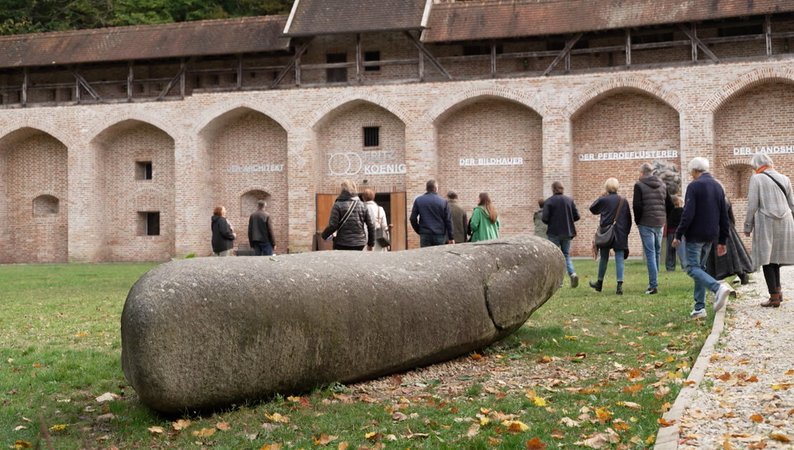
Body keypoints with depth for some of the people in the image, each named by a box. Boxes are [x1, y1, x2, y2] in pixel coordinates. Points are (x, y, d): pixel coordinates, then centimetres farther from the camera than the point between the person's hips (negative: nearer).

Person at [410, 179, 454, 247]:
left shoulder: (418, 200, 2)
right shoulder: (443, 202, -2)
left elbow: (413, 218, 1)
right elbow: (448, 221, -1)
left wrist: (419, 231, 14)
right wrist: (451, 238, 4)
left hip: (425, 236, 1)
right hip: (440, 236, 0)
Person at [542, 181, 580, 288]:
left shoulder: (549, 201, -10)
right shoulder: (569, 200, 1)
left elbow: (544, 218, -15)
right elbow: (576, 216, 1)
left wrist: (551, 222, 7)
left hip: (554, 232, -3)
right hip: (567, 232, 4)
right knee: (566, 254, 15)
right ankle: (573, 273, -7)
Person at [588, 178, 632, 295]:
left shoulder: (603, 200, -7)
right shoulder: (624, 201, 3)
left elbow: (592, 208, 11)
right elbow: (629, 219, 7)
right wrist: (626, 232, 15)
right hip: (620, 235, 1)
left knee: (604, 258, 12)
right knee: (620, 259, 0)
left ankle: (599, 283, 26)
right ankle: (619, 285, -9)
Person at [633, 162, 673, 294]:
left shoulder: (639, 185, -7)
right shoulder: (663, 185, 11)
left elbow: (637, 205, -14)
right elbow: (670, 205, 10)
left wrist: (637, 220, -2)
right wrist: (662, 217, 16)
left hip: (646, 224, -5)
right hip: (659, 224, 5)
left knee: (650, 253, -5)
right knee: (657, 252, 15)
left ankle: (653, 285, -9)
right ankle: (654, 282, 22)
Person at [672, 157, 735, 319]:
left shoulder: (694, 186, -11)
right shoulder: (718, 187, 13)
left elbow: (688, 214, -18)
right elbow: (724, 216, 15)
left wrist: (678, 235, -12)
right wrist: (722, 241, 18)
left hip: (695, 235, -7)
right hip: (710, 236, 7)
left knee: (692, 268, -6)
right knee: (700, 267, 14)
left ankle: (718, 288, -30)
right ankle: (699, 307, 10)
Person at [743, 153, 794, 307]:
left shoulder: (756, 179, -5)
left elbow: (752, 205, -8)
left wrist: (748, 226, -2)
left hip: (765, 223, -5)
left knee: (766, 259, 1)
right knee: (775, 257, 17)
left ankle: (774, 297, -1)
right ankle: (777, 290, 10)